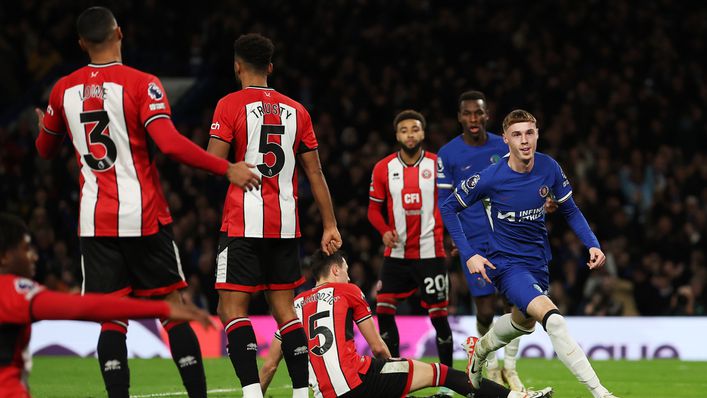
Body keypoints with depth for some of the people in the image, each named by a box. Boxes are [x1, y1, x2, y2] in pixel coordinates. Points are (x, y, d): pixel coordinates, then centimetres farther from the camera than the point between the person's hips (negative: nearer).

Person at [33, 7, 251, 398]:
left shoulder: (64, 89, 5)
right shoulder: (140, 84, -8)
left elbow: (45, 149, 21)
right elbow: (170, 143, -21)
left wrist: (45, 129, 45)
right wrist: (227, 168, -14)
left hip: (95, 221, 3)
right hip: (144, 217, -3)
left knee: (111, 319, 3)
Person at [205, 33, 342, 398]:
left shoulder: (230, 105, -4)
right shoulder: (295, 111, 11)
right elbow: (315, 173, 11)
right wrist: (330, 225, 12)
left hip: (243, 224, -5)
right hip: (286, 224, 5)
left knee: (232, 309, -3)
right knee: (284, 308, 12)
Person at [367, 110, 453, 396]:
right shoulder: (383, 168, 3)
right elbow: (374, 208, 9)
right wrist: (384, 230, -9)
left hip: (430, 252, -3)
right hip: (396, 253, 3)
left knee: (438, 313, -2)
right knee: (384, 308, -3)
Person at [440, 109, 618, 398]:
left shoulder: (549, 168, -9)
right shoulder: (490, 178, -19)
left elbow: (570, 210, 6)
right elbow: (448, 208, -5)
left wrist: (592, 244, -9)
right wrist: (469, 255, -11)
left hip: (538, 261, 6)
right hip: (506, 263, -6)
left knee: (524, 322, 28)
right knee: (553, 319, -26)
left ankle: (479, 350, 59)